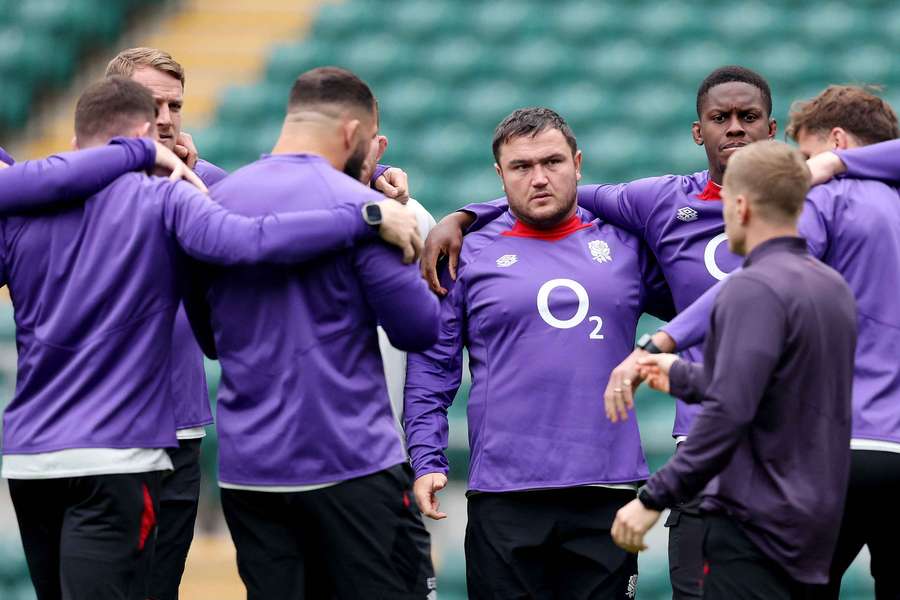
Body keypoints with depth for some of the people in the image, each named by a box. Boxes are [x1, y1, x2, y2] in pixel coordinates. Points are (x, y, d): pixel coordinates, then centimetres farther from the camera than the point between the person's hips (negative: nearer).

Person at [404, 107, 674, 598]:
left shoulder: (624, 246, 11)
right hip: (504, 498, -1)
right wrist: (427, 461, -6)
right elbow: (431, 370, 4)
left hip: (609, 493, 2)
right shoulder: (469, 257, 6)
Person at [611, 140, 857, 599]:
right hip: (812, 518, 9)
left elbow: (728, 412, -24)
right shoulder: (833, 286, 11)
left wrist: (655, 497, -19)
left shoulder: (754, 289, -16)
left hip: (758, 521, -9)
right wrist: (682, 376, 35)